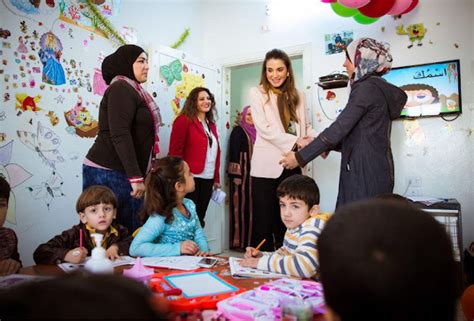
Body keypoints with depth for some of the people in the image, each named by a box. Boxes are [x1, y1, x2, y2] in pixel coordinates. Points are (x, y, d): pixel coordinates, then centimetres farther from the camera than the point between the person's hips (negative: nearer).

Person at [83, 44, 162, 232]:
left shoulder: (132, 90, 20)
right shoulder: (122, 88, -7)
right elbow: (119, 135, -18)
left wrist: (139, 174, 20)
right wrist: (136, 177, -21)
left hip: (122, 172, 9)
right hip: (108, 173, -9)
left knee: (131, 230, 5)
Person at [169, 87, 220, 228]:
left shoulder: (211, 124, 17)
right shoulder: (184, 120, -6)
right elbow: (175, 151, -11)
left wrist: (216, 178, 14)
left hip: (208, 179, 7)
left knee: (199, 218, 13)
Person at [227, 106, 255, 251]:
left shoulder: (256, 132, 16)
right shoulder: (238, 130, -2)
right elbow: (234, 152, -10)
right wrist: (236, 174, -18)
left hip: (254, 172, 7)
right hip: (242, 172, -7)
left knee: (251, 205, 9)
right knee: (241, 205, -5)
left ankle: (249, 239, 18)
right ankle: (239, 241, 2)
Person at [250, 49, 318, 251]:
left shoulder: (298, 96, 14)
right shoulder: (257, 93, 2)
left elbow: (305, 127, 14)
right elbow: (263, 128, -10)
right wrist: (296, 141, -17)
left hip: (292, 165, 4)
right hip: (267, 166, -4)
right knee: (264, 222, 1)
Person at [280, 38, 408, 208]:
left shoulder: (367, 87, -10)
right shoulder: (380, 88, 18)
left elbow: (339, 128, -17)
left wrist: (300, 157, -12)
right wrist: (327, 145, 16)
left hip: (365, 172, -9)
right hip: (377, 169, 9)